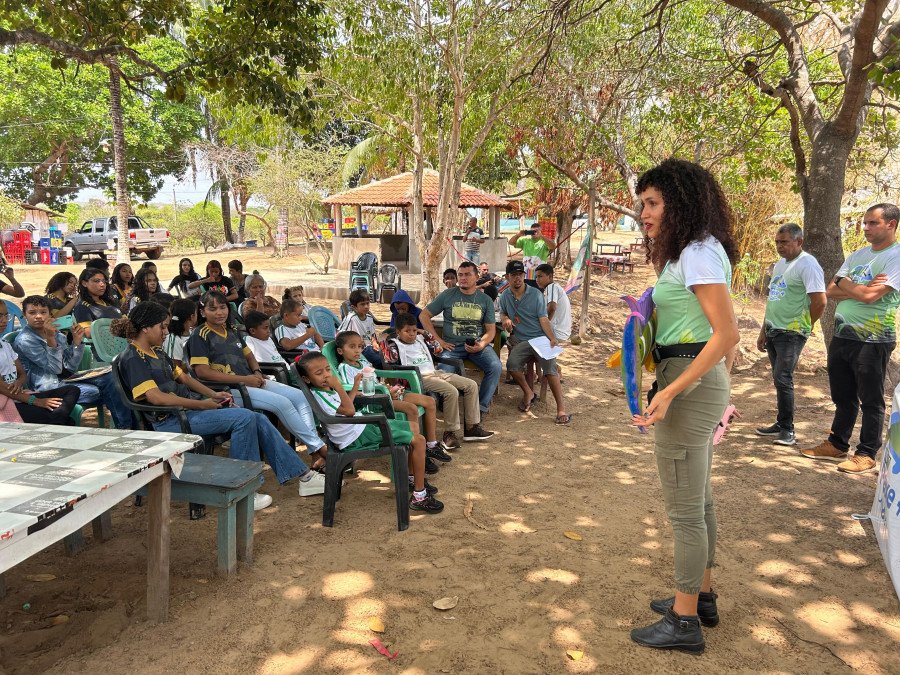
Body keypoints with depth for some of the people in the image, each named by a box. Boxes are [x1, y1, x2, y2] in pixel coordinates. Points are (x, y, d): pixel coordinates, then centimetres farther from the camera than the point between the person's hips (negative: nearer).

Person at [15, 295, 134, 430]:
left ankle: (125, 426, -14)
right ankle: (124, 426, -11)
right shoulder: (24, 341, -9)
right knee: (96, 391, -25)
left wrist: (77, 341, -6)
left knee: (109, 378, -10)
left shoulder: (57, 334, 12)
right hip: (47, 387, -7)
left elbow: (70, 368, 4)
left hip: (64, 378, 7)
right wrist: (50, 338, -23)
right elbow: (55, 368, -16)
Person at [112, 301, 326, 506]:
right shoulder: (133, 359, -10)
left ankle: (304, 476, 0)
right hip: (171, 420, -9)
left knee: (258, 419, -5)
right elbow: (156, 397, -21)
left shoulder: (156, 353, 20)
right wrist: (202, 404, -16)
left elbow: (182, 377, 24)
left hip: (190, 408, 9)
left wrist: (213, 395, 8)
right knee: (244, 418, -24)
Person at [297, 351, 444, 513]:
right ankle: (419, 497, -10)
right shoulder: (319, 396, -21)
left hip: (363, 425, 11)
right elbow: (349, 410, -26)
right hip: (357, 436, -11)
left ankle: (412, 478, 31)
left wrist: (355, 385, 23)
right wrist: (338, 386, -24)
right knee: (419, 441, -14)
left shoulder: (326, 389, 10)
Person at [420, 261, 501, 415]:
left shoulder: (485, 300, 10)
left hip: (478, 344, 1)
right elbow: (424, 315, 8)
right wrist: (438, 340, -1)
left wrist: (481, 344, -13)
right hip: (452, 345, -1)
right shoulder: (447, 295, 6)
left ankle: (482, 406, -12)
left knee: (495, 367, -26)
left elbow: (491, 329, 9)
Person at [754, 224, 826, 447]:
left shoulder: (807, 264, -12)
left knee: (783, 379, -11)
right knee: (779, 380, 12)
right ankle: (781, 424, 21)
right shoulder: (779, 265, 15)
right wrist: (763, 332, 20)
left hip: (791, 333, -8)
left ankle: (787, 429, -1)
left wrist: (804, 326, -5)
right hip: (773, 332, 8)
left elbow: (820, 301, -17)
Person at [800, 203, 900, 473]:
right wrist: (861, 288, -12)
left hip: (873, 340, -7)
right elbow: (831, 292, 5)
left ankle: (866, 454, 13)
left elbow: (870, 296, -22)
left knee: (871, 401, 4)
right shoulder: (857, 255, 12)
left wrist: (844, 283, -5)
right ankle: (837, 445, 27)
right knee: (843, 397, 16)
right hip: (842, 335, 7)